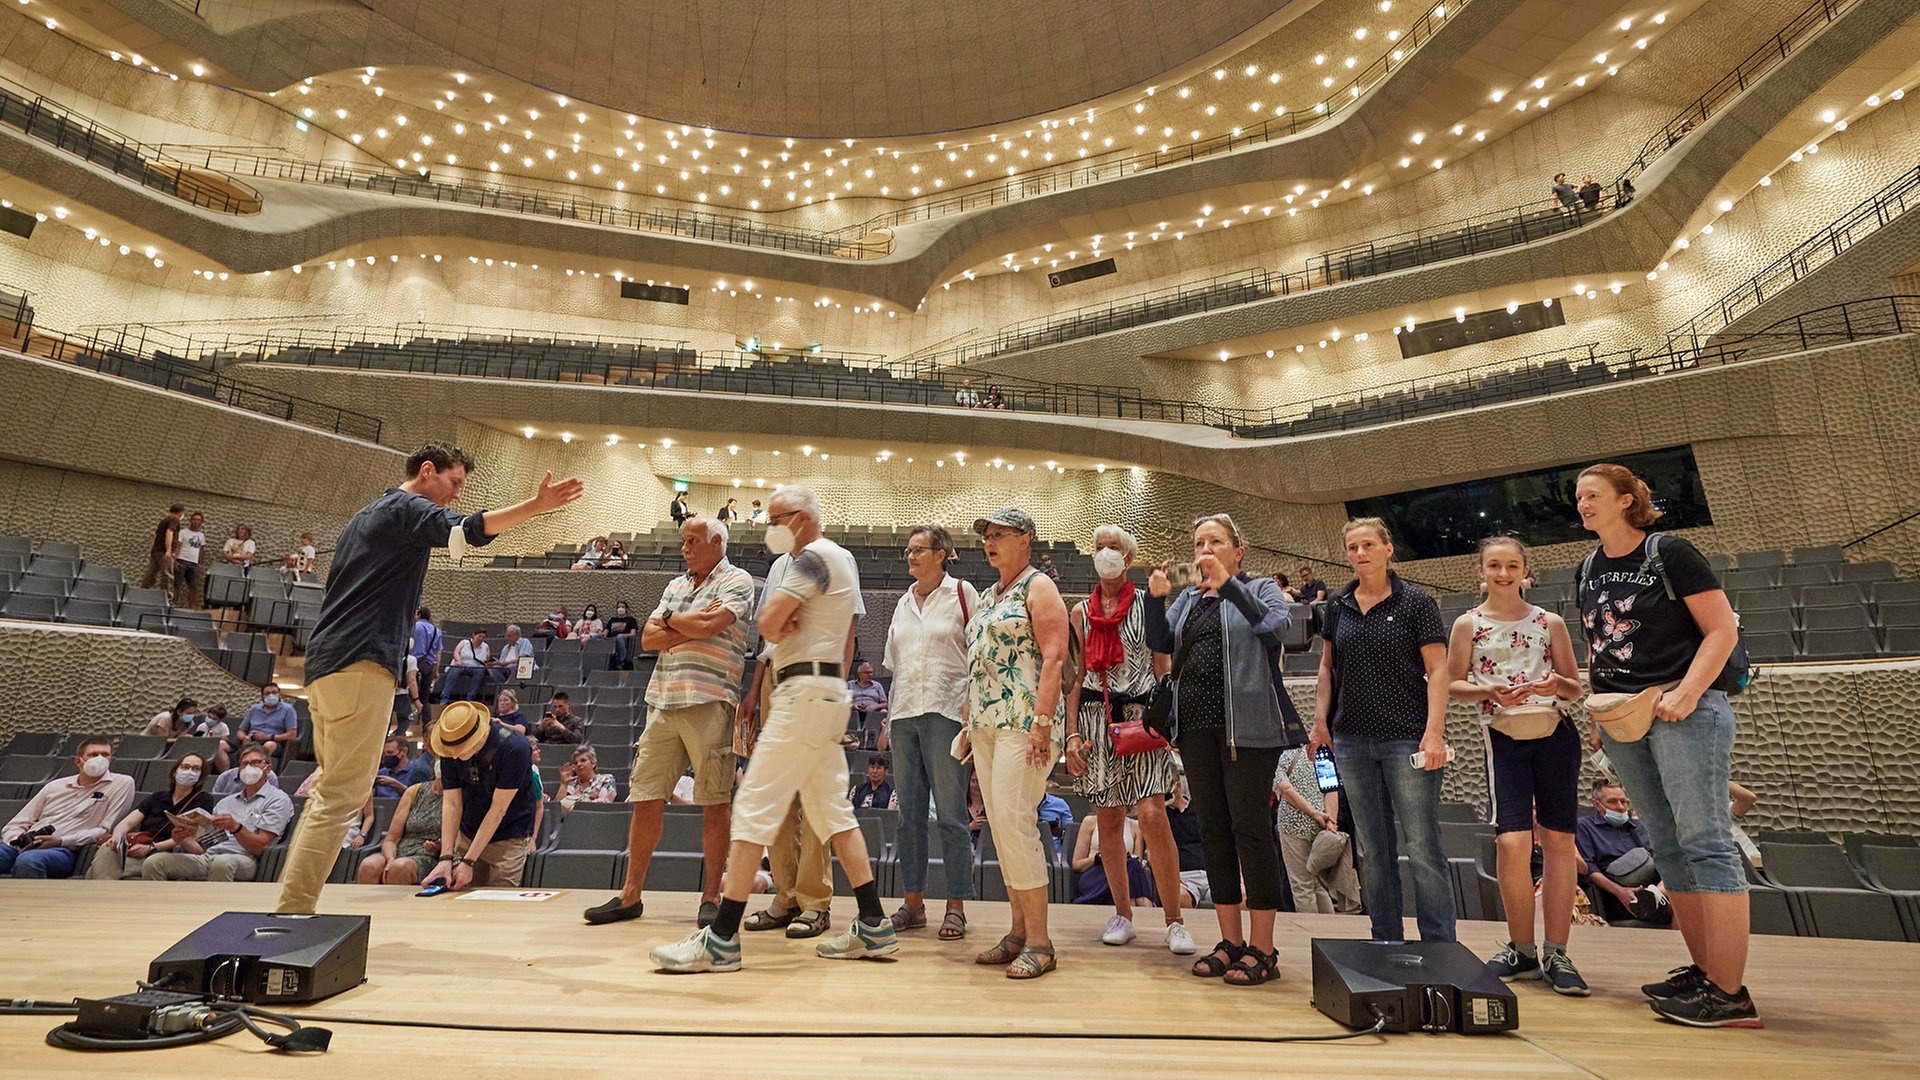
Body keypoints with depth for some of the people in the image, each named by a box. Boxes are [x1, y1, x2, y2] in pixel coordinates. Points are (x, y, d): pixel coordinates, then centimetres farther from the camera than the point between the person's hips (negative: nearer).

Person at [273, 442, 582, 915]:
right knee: (343, 795, -9)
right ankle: (292, 914, -8)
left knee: (332, 788, 17)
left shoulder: (368, 515, 26)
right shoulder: (408, 507, -5)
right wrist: (535, 506, -37)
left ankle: (289, 904, 22)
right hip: (361, 664, -10)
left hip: (325, 663, 10)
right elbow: (466, 530, -27)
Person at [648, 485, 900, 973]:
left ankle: (722, 938, -3)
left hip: (807, 690, -10)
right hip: (830, 691, 10)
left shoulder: (813, 557, -10)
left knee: (755, 805, -8)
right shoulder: (842, 557, 20)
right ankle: (874, 928, 15)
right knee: (831, 809, 12)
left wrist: (779, 626, 1)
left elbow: (768, 623, -19)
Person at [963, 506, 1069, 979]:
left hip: (1023, 722, -8)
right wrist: (968, 724, 18)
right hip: (986, 724, 9)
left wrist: (1042, 723, -21)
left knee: (1014, 820, -13)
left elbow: (1054, 657, -13)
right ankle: (1018, 935, 16)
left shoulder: (1038, 587, -3)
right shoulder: (989, 596, 21)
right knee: (1000, 826, 8)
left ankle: (1039, 942, -4)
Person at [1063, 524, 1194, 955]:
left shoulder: (1147, 604, 5)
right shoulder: (1080, 612, 12)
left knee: (1153, 815, -13)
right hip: (1095, 718, 3)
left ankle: (1174, 922, -1)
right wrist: (1072, 734, 3)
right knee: (1107, 819, 6)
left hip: (1142, 715, -3)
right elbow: (1076, 677, 11)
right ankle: (1122, 914, 19)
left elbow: (1163, 667, 4)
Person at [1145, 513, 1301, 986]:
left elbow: (1275, 625, -18)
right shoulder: (1188, 598, 17)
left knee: (1250, 827, -4)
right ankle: (1231, 941, 19)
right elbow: (1160, 642, 5)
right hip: (1196, 725, 6)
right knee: (1213, 829, 9)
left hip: (1247, 725, -6)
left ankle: (1262, 949, 6)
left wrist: (1228, 584, -25)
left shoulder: (1260, 588, 2)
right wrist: (1155, 599, -11)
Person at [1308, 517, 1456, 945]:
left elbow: (1437, 670, -5)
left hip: (1407, 739, -4)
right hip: (1352, 741, 4)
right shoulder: (1337, 606, 10)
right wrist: (1320, 722, 7)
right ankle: (1386, 944, 19)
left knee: (1423, 848, -4)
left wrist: (1434, 732, -14)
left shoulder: (1416, 603, -1)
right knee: (1373, 851, 10)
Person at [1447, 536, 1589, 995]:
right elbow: (1452, 683, 5)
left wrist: (1557, 685, -13)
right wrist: (1487, 691, -14)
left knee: (1558, 840, 2)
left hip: (1555, 735, 2)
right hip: (1503, 738, -1)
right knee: (1512, 843, -8)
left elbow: (1576, 687, 9)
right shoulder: (1468, 624, 4)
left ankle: (1556, 954, 12)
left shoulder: (1550, 622, 6)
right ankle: (1522, 951, 10)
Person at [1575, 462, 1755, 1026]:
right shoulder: (1589, 571, 14)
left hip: (1681, 711, -7)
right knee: (1668, 849, 10)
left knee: (1705, 841, -8)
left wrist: (1688, 693, -19)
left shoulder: (1669, 553, -5)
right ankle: (1706, 971, 20)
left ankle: (1730, 994, -4)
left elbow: (1723, 629, -9)